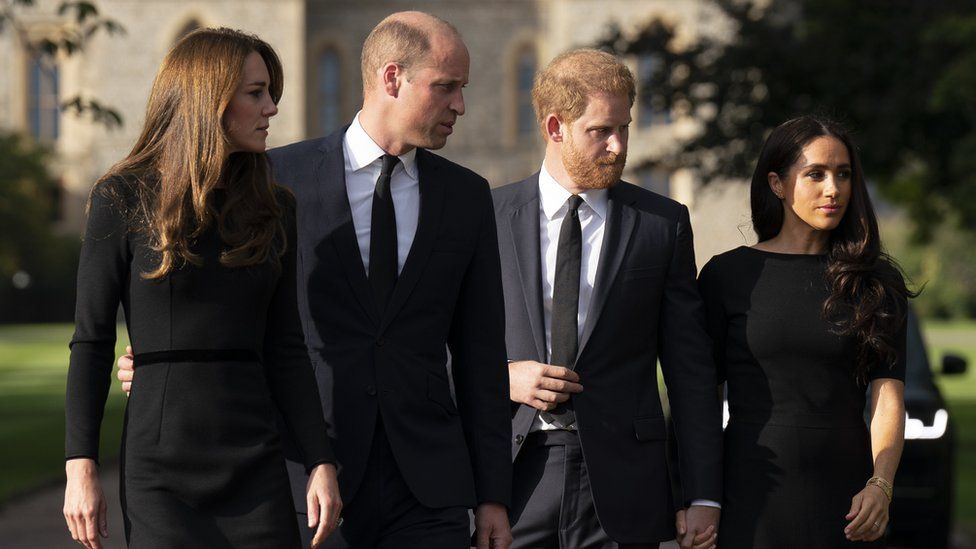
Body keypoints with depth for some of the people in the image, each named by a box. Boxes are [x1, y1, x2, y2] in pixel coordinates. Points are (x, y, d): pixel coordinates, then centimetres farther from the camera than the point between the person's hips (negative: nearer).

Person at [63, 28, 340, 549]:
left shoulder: (274, 208, 10)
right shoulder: (123, 199, -1)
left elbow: (285, 348, 11)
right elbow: (91, 341, -2)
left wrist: (321, 463, 4)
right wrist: (81, 467, -8)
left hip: (257, 469, 4)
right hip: (162, 471, -4)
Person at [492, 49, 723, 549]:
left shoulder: (662, 223, 5)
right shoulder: (491, 217, 5)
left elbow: (690, 369, 4)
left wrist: (704, 496, -1)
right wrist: (502, 378, -10)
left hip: (620, 484, 0)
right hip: (516, 475, 0)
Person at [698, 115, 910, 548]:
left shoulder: (878, 282, 6)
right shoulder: (727, 275, 2)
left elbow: (887, 396, -3)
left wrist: (880, 485, -18)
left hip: (847, 495, 1)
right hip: (753, 492, -1)